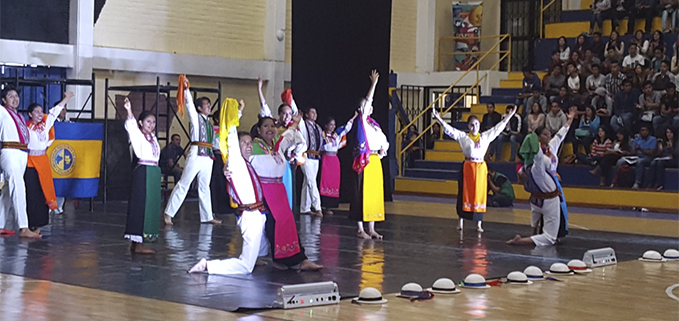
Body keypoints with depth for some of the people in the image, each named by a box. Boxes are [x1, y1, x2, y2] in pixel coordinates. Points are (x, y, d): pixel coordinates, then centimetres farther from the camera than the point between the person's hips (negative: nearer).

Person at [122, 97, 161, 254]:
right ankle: (138, 244, -7)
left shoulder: (153, 137, 17)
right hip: (143, 172, -8)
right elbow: (130, 125, -23)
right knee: (141, 205, -8)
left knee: (151, 206, 7)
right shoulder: (138, 135, -4)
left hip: (154, 173, 8)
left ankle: (135, 243, 14)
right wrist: (129, 111, -37)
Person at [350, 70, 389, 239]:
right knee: (362, 193, -5)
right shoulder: (361, 121, -2)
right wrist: (373, 84, -15)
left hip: (375, 161, 7)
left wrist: (383, 151, 5)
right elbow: (367, 100, -14)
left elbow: (384, 141, 24)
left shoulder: (374, 124, 17)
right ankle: (360, 229, -1)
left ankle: (371, 228, 12)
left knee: (375, 193, 6)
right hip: (364, 160, -7)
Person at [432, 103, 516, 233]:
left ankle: (479, 224, 10)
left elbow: (498, 128, 11)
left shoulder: (486, 136, 8)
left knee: (479, 194, 3)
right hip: (467, 167, -1)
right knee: (464, 194, 3)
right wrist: (439, 119, -11)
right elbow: (450, 130, -2)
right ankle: (461, 222, 13)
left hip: (481, 167, 1)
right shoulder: (463, 137, 3)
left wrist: (510, 115, 9)